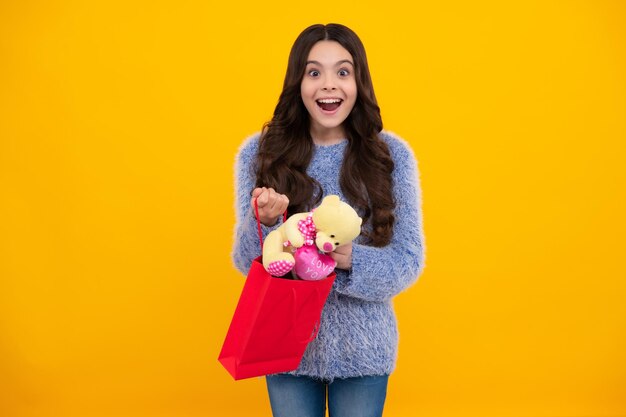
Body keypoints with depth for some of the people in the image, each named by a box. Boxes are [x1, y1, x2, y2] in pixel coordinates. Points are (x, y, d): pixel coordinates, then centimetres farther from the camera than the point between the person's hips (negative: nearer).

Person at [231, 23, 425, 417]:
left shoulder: (391, 154, -6)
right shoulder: (259, 152, -5)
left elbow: (409, 259, -5)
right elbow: (246, 261, -3)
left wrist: (352, 259, -25)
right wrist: (264, 222, -25)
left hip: (363, 347, 0)